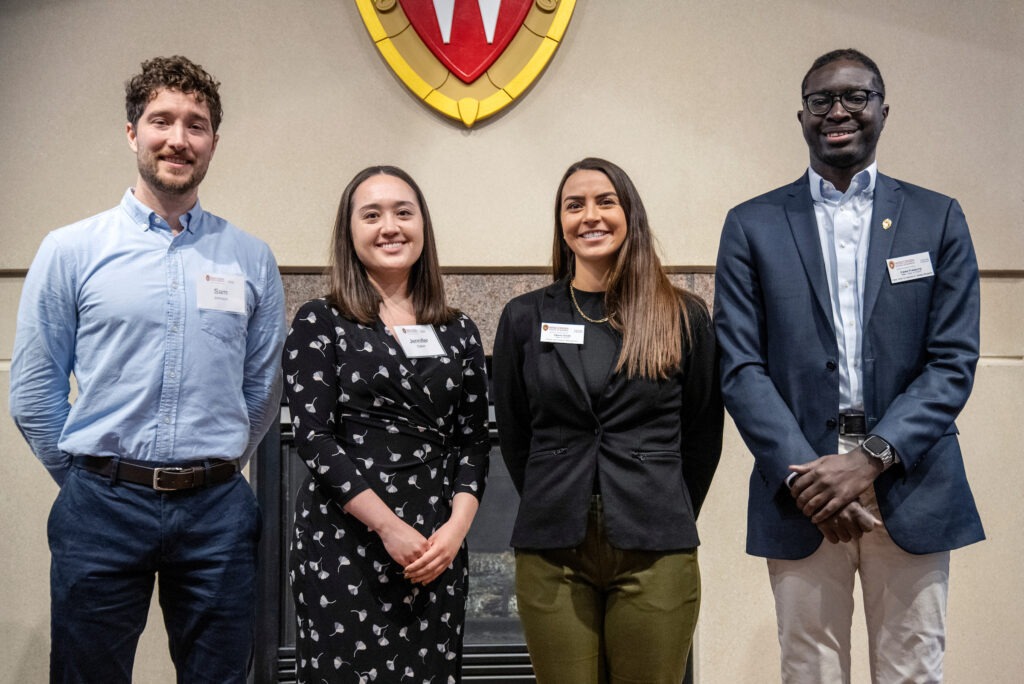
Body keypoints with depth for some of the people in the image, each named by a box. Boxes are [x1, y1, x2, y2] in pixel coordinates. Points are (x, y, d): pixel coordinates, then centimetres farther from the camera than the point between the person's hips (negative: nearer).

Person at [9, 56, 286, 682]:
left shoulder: (251, 259, 4)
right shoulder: (71, 251, -1)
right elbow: (33, 392, 2)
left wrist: (213, 472, 12)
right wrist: (91, 479, 5)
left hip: (217, 510, 1)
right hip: (102, 508, -1)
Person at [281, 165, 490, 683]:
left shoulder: (459, 332, 11)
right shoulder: (319, 324, 0)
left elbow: (472, 441, 9)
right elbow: (314, 439, -8)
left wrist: (456, 527, -7)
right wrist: (390, 528, -13)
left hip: (438, 548, 3)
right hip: (344, 544, -3)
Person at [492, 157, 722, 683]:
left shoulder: (685, 317, 3)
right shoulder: (525, 318, 5)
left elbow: (702, 437, 8)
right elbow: (513, 436, 11)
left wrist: (664, 521, 10)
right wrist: (556, 514, 11)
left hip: (654, 555, -1)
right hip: (552, 555, 1)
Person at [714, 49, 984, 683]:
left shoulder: (938, 219, 8)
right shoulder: (752, 225, 6)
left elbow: (953, 361, 1)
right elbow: (740, 365, 0)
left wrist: (873, 457, -12)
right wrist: (802, 472, -12)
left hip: (911, 489, 1)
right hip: (800, 486, 0)